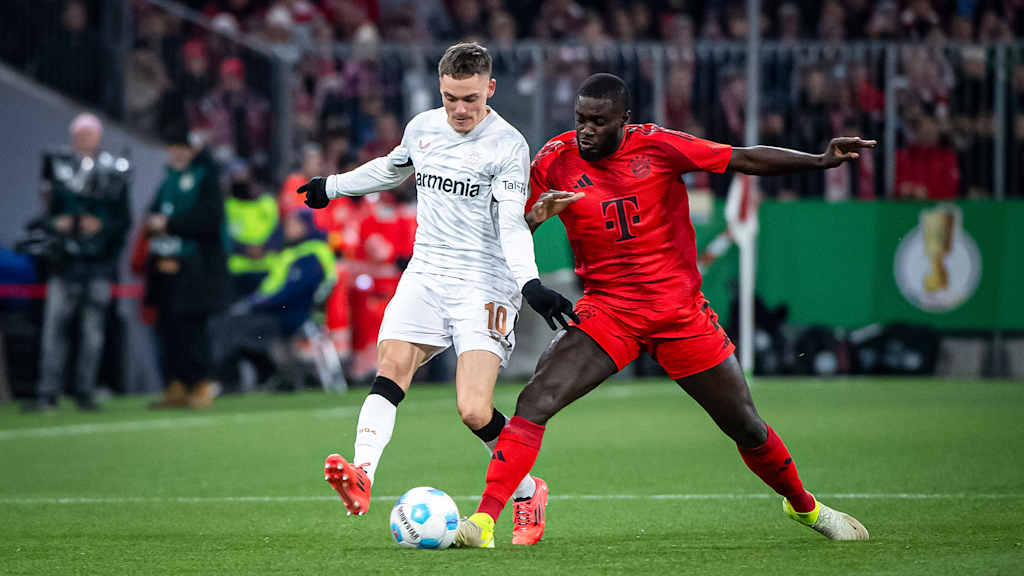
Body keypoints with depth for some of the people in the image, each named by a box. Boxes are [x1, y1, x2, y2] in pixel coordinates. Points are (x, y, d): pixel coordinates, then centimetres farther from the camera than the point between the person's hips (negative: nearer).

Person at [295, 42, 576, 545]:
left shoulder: (508, 145, -9)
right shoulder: (423, 128, 9)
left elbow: (512, 222, -17)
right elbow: (391, 169, 31)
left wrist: (530, 283, -33)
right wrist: (332, 186, 42)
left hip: (485, 284, -5)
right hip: (426, 273, 5)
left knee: (474, 411, -15)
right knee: (391, 366, -20)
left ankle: (529, 493, 9)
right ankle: (361, 477, -35)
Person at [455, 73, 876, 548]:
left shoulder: (657, 147, -9)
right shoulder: (557, 160, -5)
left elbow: (745, 159, -7)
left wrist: (821, 161, -17)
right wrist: (537, 216, -19)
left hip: (681, 312, 0)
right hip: (607, 311, 0)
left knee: (746, 427, 9)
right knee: (534, 403, -22)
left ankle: (804, 506, 35)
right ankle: (483, 521, -21)